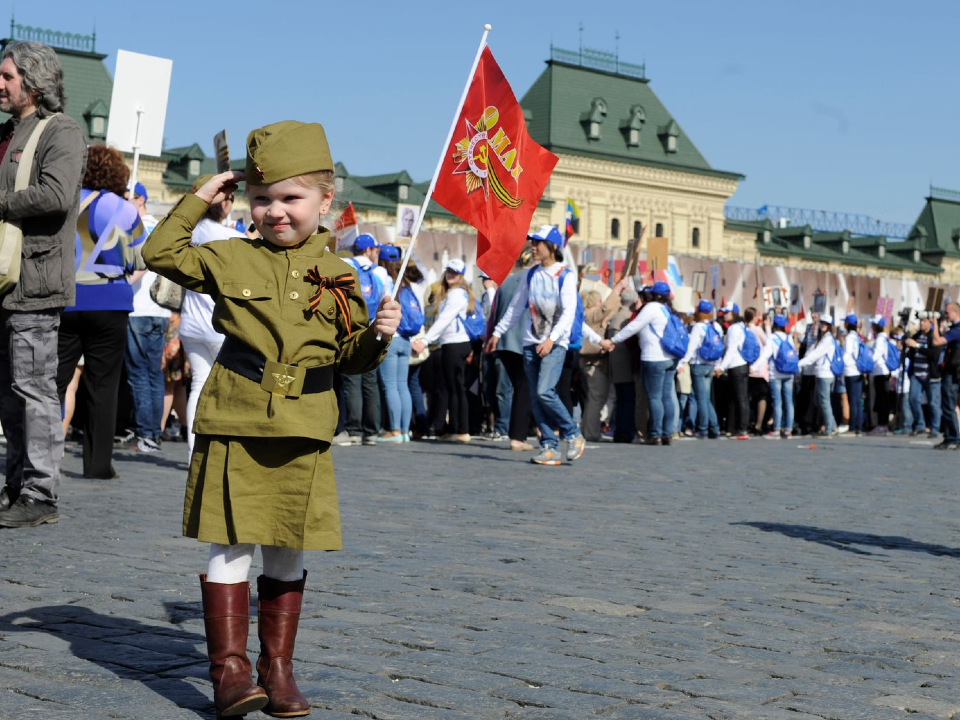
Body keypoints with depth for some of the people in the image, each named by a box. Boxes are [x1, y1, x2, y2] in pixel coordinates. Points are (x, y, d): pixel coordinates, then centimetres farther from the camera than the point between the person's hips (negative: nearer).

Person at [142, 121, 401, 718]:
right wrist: (200, 202, 3)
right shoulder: (231, 258, 4)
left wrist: (379, 335, -6)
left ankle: (277, 667, 19)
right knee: (231, 545, -3)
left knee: (288, 553, 9)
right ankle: (229, 667, 5)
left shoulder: (338, 275, 9)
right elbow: (160, 253, 6)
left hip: (304, 431, 2)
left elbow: (352, 358, 14)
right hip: (236, 421, -2)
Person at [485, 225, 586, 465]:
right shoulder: (530, 275, 12)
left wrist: (551, 339, -22)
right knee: (535, 399, 0)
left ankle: (573, 435, -2)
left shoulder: (566, 277, -4)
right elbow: (516, 307, 21)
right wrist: (498, 332, 19)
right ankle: (549, 447, 5)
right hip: (531, 343, 6)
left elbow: (569, 313, -11)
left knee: (544, 391, -19)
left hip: (555, 344, -5)